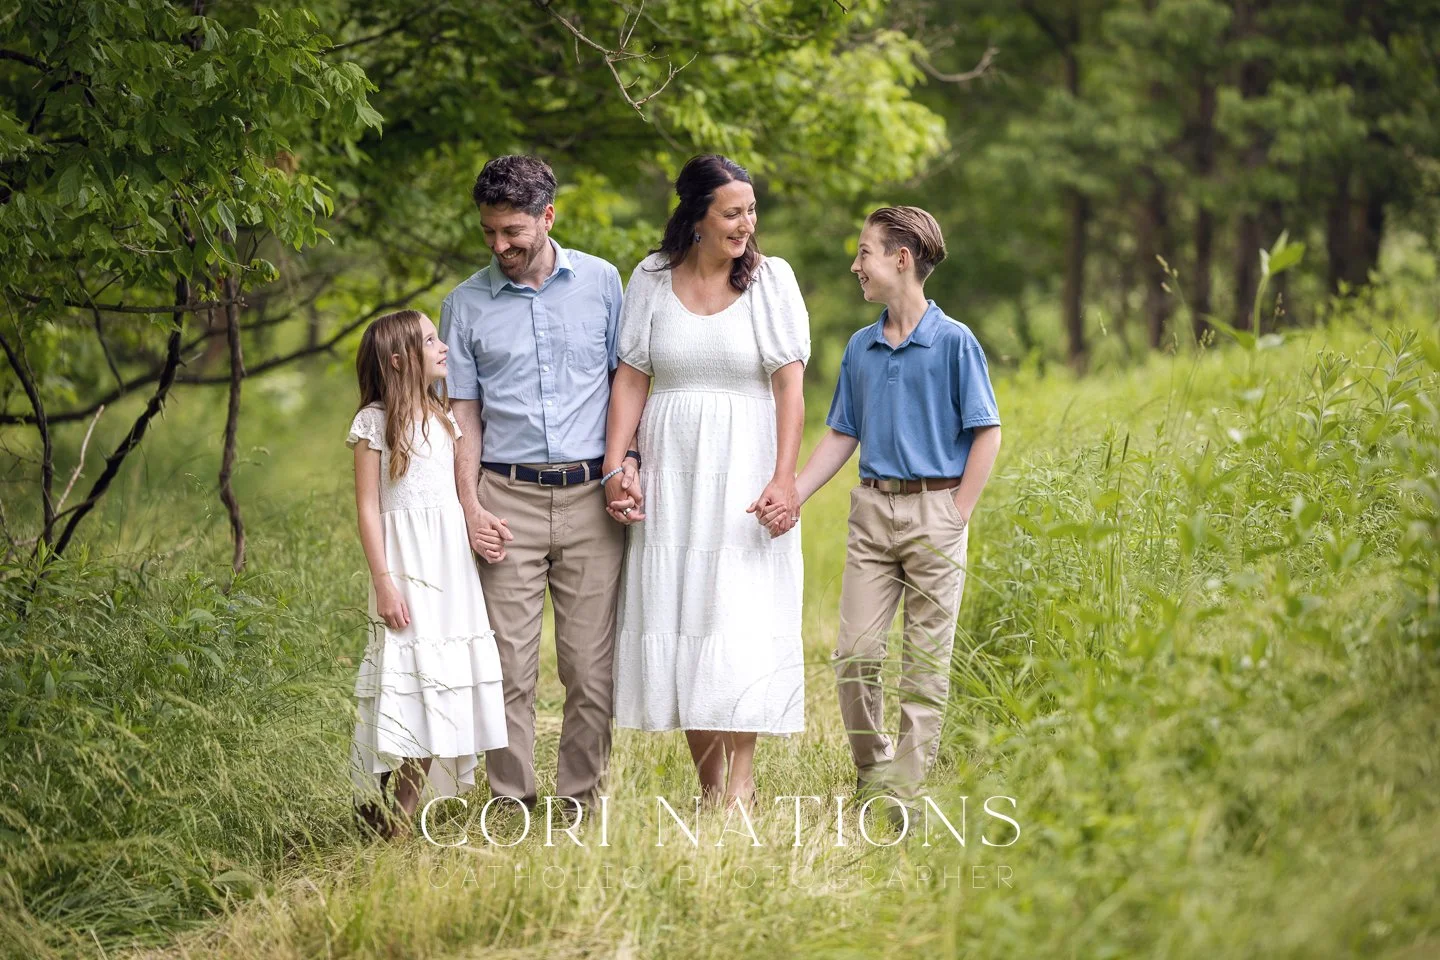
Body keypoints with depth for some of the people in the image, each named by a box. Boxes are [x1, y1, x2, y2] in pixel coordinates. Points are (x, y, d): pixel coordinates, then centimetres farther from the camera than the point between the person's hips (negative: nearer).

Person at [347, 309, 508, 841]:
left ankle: (406, 810, 6)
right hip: (406, 563, -6)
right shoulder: (374, 422, -5)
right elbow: (368, 508, -8)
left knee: (438, 684, 2)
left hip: (451, 561, 6)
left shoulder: (443, 418, 15)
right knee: (407, 676, -9)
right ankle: (374, 804, -3)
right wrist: (383, 582, -13)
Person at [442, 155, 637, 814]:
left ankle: (582, 804, 9)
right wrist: (470, 506, -2)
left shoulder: (600, 282, 8)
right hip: (508, 500, 0)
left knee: (591, 668, 0)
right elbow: (464, 412, 8)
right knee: (509, 667, -3)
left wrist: (629, 461, -1)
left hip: (590, 497, 0)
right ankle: (512, 805, 4)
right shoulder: (466, 303, 7)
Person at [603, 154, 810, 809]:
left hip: (744, 472, -2)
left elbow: (790, 384, -5)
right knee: (677, 618, 2)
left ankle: (739, 789, -9)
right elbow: (630, 378, 5)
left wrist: (783, 477, -14)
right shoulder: (652, 279, 5)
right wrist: (614, 469, -4)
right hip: (672, 474, 2)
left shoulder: (771, 277, 0)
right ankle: (711, 791, 8)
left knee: (742, 621, -9)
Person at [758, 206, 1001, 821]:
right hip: (872, 509, 5)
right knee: (854, 654, 0)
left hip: (935, 508, -5)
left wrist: (956, 518, -9)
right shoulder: (860, 348, 11)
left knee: (926, 660, 0)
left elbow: (986, 432, -4)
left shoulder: (953, 342, -5)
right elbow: (841, 435, 15)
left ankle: (906, 789, 3)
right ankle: (872, 772, 16)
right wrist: (792, 495, 2)